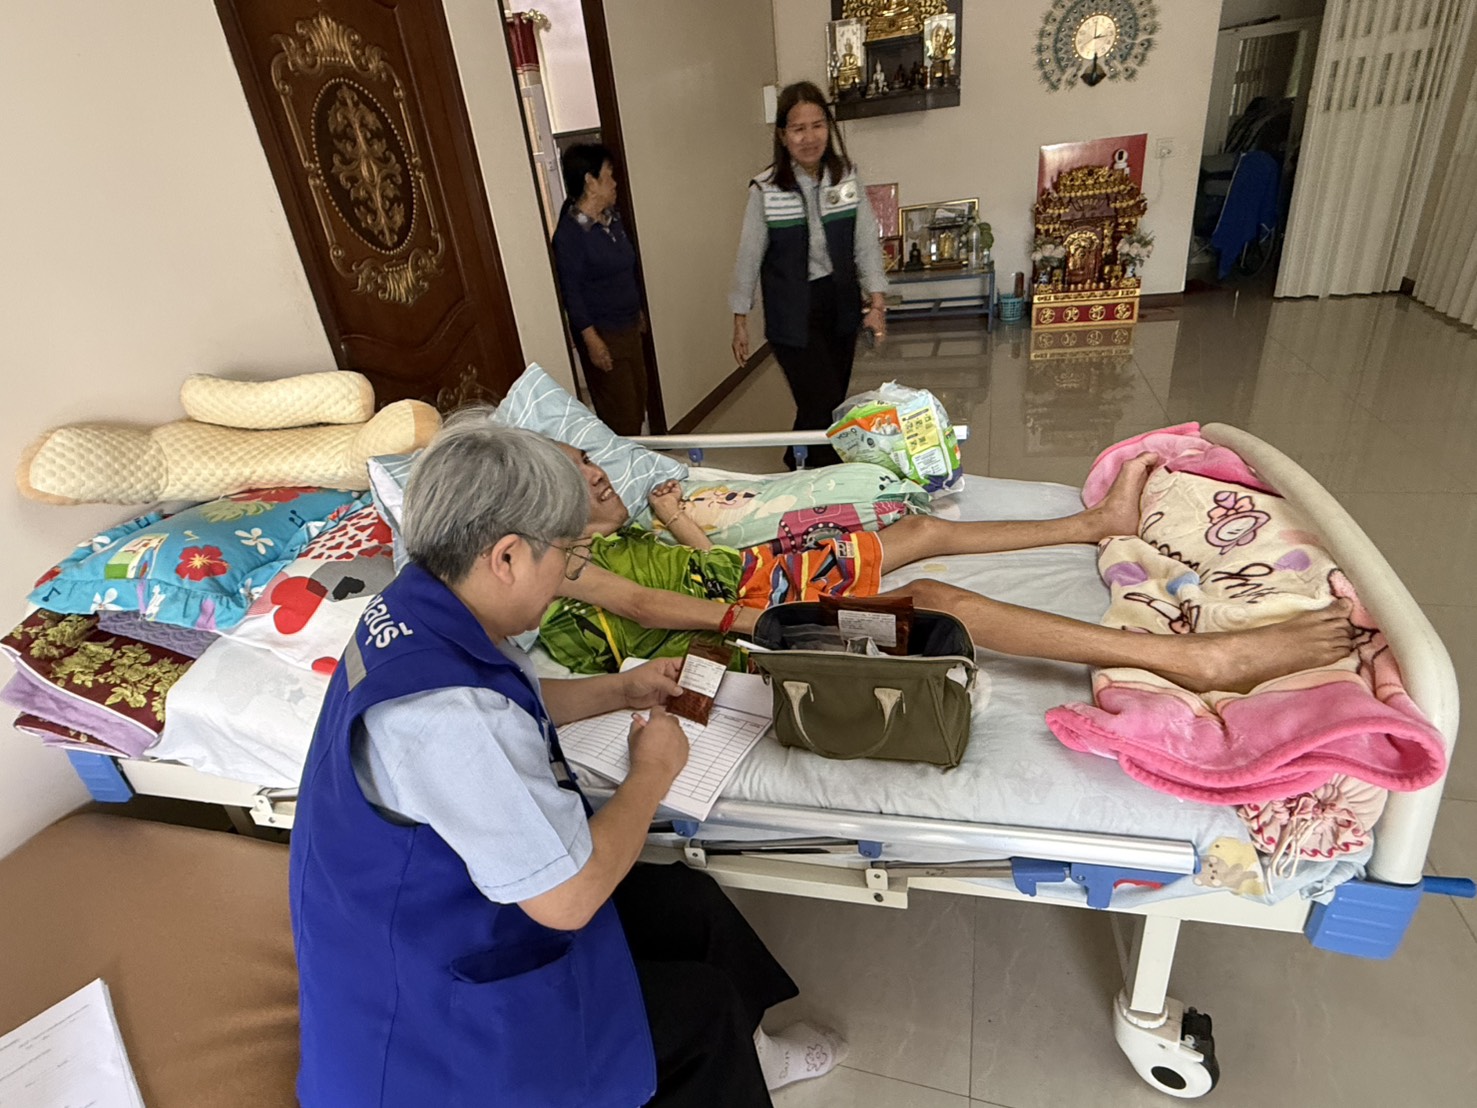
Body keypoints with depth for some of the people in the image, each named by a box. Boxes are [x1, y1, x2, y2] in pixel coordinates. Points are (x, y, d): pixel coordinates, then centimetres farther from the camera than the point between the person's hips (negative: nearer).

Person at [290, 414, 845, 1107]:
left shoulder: (415, 607, -9)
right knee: (703, 1003, 5)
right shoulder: (446, 715, -39)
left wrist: (621, 690, 5)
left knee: (693, 902, 13)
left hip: (431, 907, 8)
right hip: (429, 1005, -8)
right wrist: (652, 771, -15)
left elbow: (514, 705, 12)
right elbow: (568, 900, -29)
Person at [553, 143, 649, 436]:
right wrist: (591, 339, -20)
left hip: (628, 326, 8)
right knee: (619, 413, -2)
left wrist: (638, 311, 22)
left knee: (638, 402, 16)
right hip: (602, 334, -8)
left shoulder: (612, 217, 7)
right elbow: (571, 290, -17)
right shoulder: (569, 232, -17)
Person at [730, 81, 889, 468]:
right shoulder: (765, 190, -9)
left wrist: (876, 303, -6)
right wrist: (740, 322, 0)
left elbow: (866, 242, 2)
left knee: (830, 402, 13)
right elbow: (749, 257, -2)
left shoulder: (847, 177, 0)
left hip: (840, 305, 4)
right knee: (823, 404, -8)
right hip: (792, 313, -4)